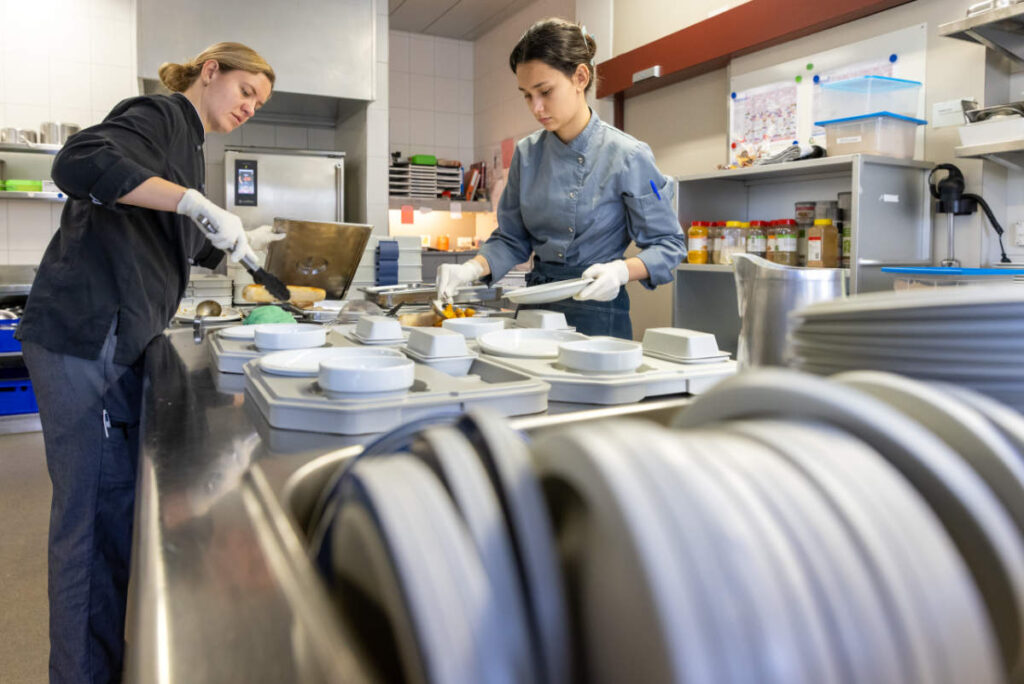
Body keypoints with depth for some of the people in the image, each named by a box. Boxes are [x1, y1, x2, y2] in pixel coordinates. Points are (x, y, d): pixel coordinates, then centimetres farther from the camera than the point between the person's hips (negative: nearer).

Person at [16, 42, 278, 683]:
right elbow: (79, 162, -25)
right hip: (83, 336, -9)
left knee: (118, 504, 14)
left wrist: (243, 241, 17)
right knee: (90, 508, -4)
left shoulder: (188, 142, 23)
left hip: (119, 342, 9)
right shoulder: (160, 115, -6)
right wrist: (195, 201, -26)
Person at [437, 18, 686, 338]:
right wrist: (472, 268, -10)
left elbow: (668, 245, -7)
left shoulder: (627, 156, -12)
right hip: (536, 308, 5)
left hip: (597, 313, -4)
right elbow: (511, 239, 7)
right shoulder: (526, 154, 1)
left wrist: (622, 271, -25)